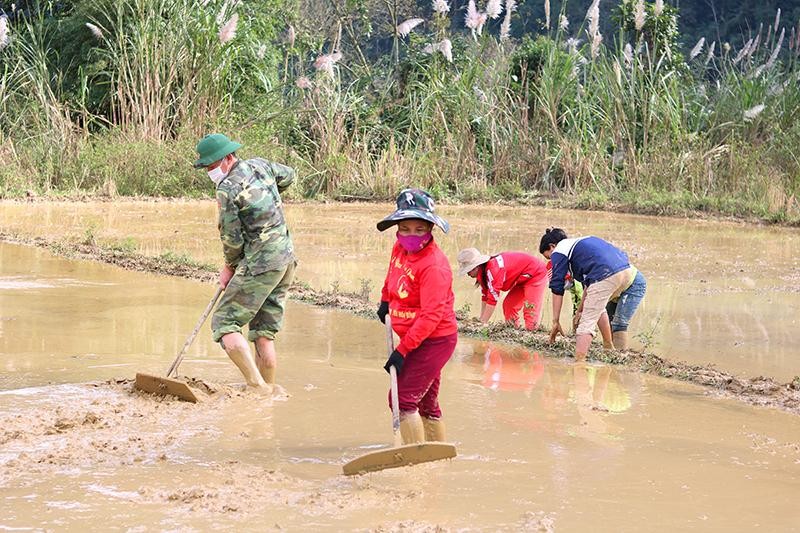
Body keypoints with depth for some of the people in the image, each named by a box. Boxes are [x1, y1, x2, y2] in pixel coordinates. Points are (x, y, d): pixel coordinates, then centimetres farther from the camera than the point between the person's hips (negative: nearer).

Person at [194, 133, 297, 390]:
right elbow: (288, 176, 30)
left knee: (224, 323, -4)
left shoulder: (227, 188, -14)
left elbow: (232, 238, -9)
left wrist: (230, 267, 8)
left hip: (260, 264, -9)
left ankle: (256, 385, -15)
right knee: (263, 333, 13)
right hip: (287, 259, 9)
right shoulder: (260, 165, 8)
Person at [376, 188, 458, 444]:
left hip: (434, 340, -9)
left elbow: (431, 315, -28)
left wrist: (402, 350, -29)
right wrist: (385, 300, 32)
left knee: (403, 398, -15)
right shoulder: (400, 248, 1)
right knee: (426, 402, 18)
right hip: (416, 339, 9)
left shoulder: (434, 265, -25)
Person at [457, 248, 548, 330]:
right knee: (508, 305, 6)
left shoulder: (493, 270, -33)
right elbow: (485, 297, 4)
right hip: (522, 280, 10)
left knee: (530, 309, -16)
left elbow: (492, 300, -31)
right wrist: (481, 320, 2)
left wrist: (483, 323, -24)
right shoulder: (482, 271, -3)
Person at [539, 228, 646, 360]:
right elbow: (589, 284, 38)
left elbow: (557, 289, 10)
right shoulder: (581, 242, 36)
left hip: (606, 277, -8)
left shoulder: (559, 251, 13)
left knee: (587, 324, -3)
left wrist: (555, 321, 14)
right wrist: (581, 310, 39)